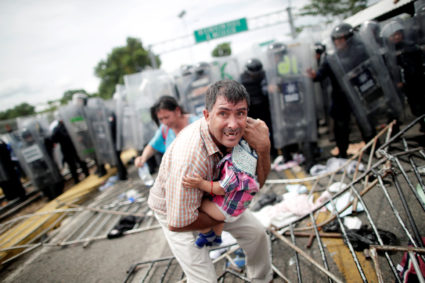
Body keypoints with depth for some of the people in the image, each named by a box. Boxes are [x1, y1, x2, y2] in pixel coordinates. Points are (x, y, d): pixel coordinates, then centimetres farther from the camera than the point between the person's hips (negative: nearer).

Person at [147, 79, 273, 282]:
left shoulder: (236, 132, -22)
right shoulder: (189, 158, -43)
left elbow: (257, 183, -13)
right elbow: (178, 223, -33)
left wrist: (263, 148, -32)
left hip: (211, 198, 6)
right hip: (174, 208, -6)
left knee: (257, 233, 11)